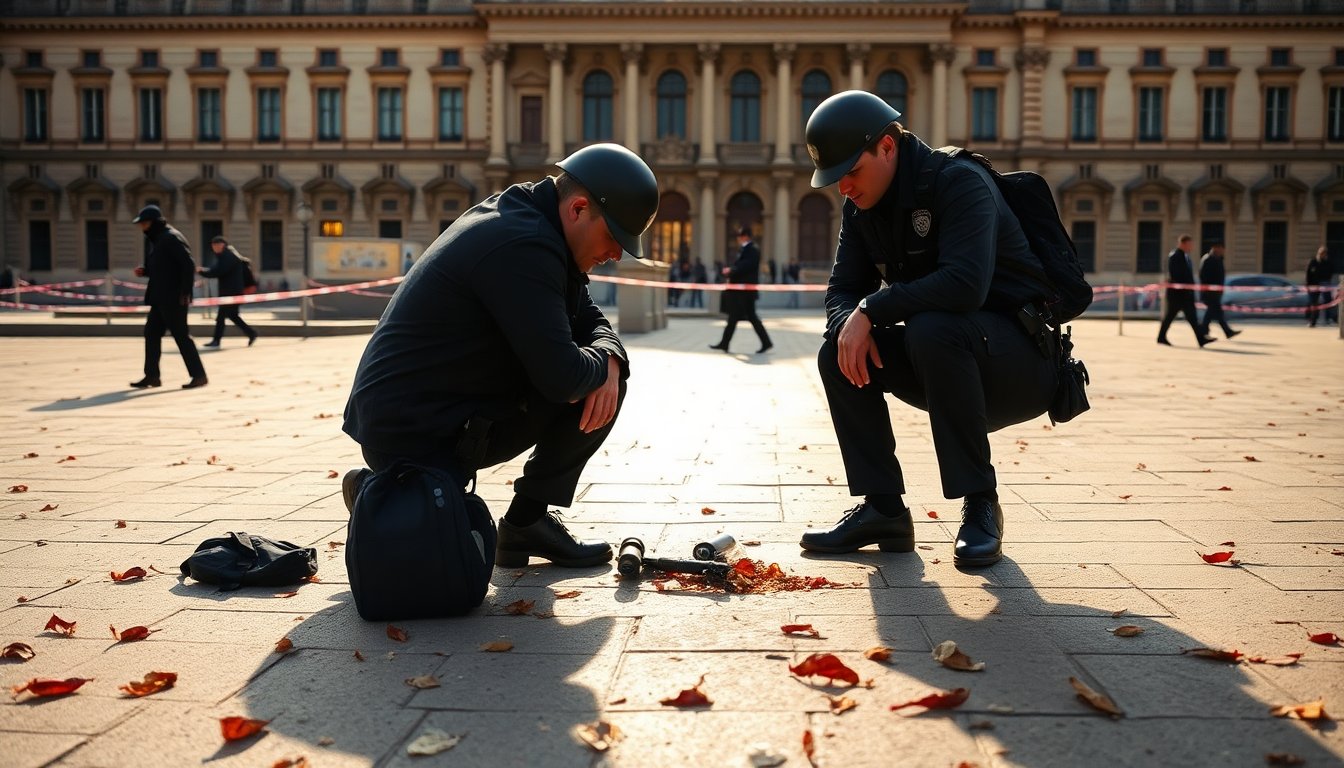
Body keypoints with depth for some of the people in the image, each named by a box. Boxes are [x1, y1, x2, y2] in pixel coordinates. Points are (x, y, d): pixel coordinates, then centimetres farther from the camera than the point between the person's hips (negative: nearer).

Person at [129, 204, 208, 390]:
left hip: (174, 299, -10)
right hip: (160, 298, 10)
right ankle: (152, 376, 16)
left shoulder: (171, 238, -13)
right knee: (151, 332, 10)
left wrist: (185, 292, -22)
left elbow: (188, 265, -20)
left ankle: (199, 375, 0)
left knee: (181, 335, -6)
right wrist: (144, 271, 6)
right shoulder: (157, 240, 17)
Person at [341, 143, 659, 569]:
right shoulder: (522, 246, -24)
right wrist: (600, 363, -5)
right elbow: (562, 375, -27)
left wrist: (609, 360, -7)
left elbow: (591, 321, 15)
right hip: (409, 432, -9)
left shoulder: (530, 223, 8)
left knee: (604, 383, -1)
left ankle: (529, 518, 6)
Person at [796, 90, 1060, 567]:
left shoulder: (960, 182, -19)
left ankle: (980, 505, -22)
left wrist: (873, 309, -28)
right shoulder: (861, 208, 5)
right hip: (948, 362, 7)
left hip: (1023, 361, -7)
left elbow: (965, 284, -35)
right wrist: (851, 324, -20)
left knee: (932, 329, -35)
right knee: (837, 355, -10)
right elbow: (842, 292, 3)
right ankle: (882, 508, -6)